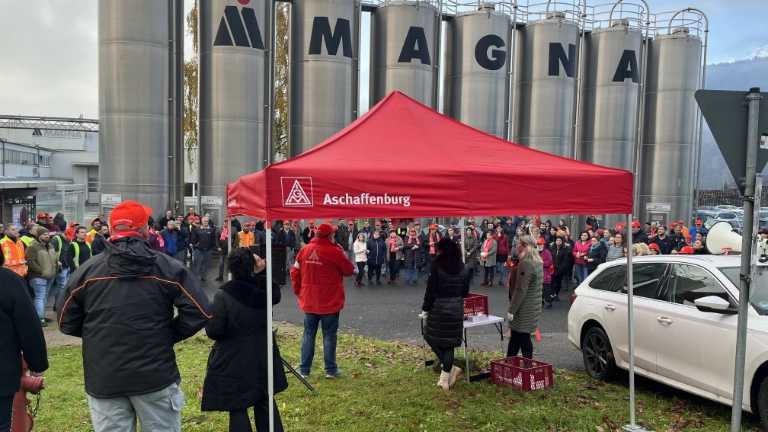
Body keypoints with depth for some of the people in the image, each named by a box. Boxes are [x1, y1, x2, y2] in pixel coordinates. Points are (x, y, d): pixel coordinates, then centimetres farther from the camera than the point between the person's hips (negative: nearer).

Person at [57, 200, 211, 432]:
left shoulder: (87, 271, -1)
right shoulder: (168, 267, -7)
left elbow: (66, 321, 7)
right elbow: (199, 313, -10)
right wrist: (168, 335, 4)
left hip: (103, 379, 2)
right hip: (156, 375, -2)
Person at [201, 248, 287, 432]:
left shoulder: (223, 295, -19)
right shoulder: (263, 290, -8)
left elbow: (214, 331, -19)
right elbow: (275, 294, 17)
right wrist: (261, 272, 5)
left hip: (234, 362, -4)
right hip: (262, 358, 4)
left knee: (237, 409, 7)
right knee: (265, 402, 20)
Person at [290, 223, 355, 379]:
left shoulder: (305, 250, 2)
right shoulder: (335, 251, -12)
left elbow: (295, 272, 6)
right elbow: (350, 270, -1)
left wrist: (298, 291, 16)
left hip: (309, 300, 4)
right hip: (329, 301, -4)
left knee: (308, 334, 11)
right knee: (329, 334, 5)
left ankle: (304, 369, 15)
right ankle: (331, 370, 11)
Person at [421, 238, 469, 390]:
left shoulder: (437, 267, -11)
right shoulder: (464, 268, 3)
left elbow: (431, 290, -12)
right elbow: (465, 292, 10)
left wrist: (425, 308, -2)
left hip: (438, 308, -4)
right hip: (456, 309, 4)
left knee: (432, 338, 14)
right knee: (449, 343, 8)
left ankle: (451, 369, 12)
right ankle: (446, 377, 9)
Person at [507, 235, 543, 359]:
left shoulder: (525, 263, -20)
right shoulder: (537, 262, 12)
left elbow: (521, 289, -24)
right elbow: (539, 285, 20)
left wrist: (511, 309, -19)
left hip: (524, 309, -10)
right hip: (532, 307, 10)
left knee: (522, 337, -1)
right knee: (515, 336, 15)